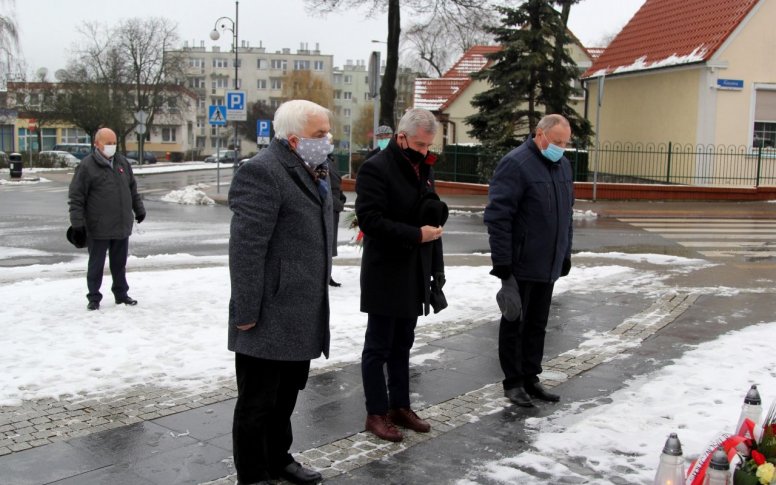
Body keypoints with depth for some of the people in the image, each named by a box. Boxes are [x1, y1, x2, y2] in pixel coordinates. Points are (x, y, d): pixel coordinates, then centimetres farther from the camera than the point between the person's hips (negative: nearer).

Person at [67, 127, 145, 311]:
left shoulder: (122, 162, 10)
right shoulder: (86, 166, -9)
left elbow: (133, 189, 22)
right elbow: (76, 197, -11)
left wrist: (139, 209, 22)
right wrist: (77, 223, -15)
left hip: (122, 226, 5)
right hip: (98, 228, -5)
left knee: (119, 263, 15)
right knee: (96, 265, 5)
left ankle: (121, 294, 26)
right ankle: (94, 298, 16)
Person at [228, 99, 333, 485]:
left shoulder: (309, 172, 14)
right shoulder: (262, 172, -17)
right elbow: (246, 248, -21)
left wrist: (317, 302, 20)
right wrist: (246, 314, -21)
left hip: (300, 316, 9)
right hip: (268, 320, -9)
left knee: (285, 398, 21)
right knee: (257, 403, 5)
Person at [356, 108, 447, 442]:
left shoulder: (423, 168, 12)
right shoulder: (376, 169, -12)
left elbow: (433, 217, 20)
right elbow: (370, 219, -21)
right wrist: (415, 235, -22)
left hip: (414, 275, 7)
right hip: (385, 274, -7)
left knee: (402, 345, 15)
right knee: (378, 346, 3)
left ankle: (400, 406, 25)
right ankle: (376, 414, 12)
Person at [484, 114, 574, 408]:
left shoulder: (562, 165, 12)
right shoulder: (515, 164, -14)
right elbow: (497, 216, -18)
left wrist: (566, 253, 19)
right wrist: (502, 262, -20)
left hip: (548, 266, 7)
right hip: (520, 265, -7)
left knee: (537, 325, 14)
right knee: (514, 323, 5)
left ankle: (530, 378, 25)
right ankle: (513, 383, 16)